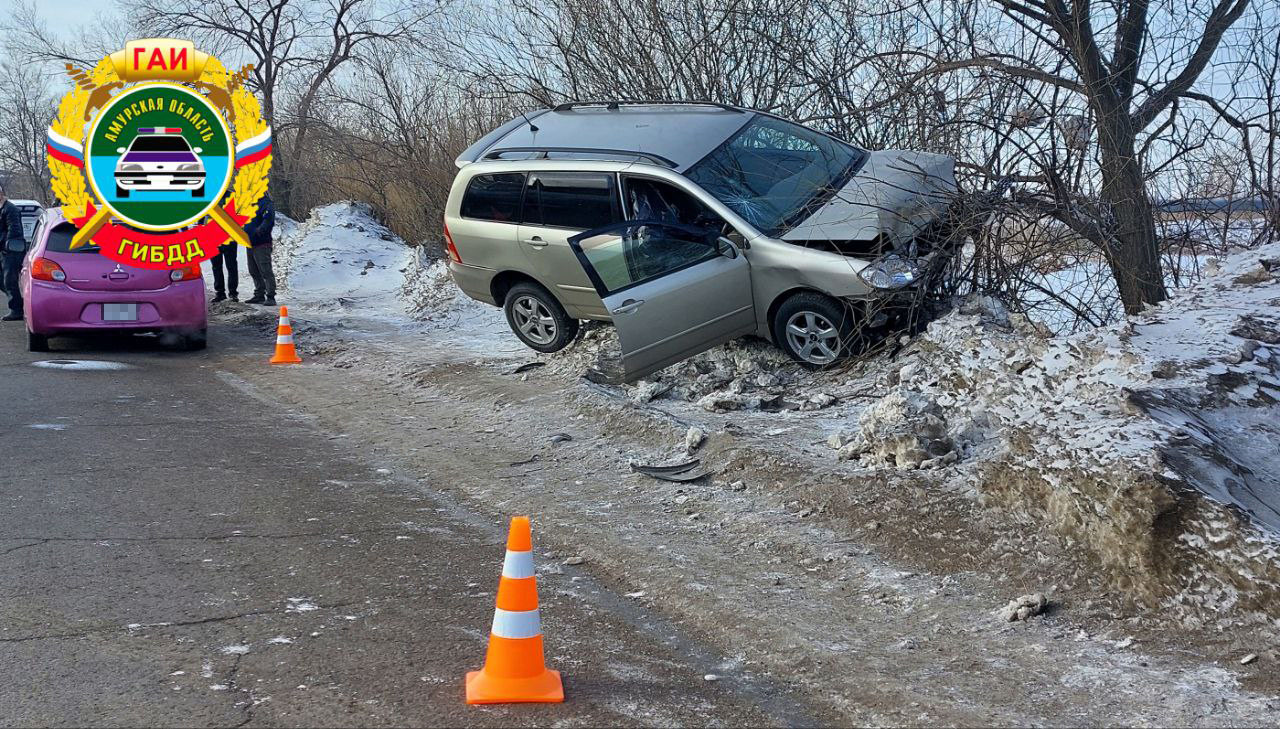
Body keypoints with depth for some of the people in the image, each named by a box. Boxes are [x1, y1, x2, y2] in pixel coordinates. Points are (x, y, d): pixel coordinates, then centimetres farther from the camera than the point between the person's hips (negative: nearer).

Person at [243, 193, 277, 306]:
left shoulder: (266, 204, -11)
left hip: (261, 244, -10)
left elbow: (268, 220, -26)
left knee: (266, 271, -8)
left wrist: (259, 231, -35)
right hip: (250, 243, 10)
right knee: (254, 271, 15)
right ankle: (259, 295, 23)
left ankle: (270, 297, -6)